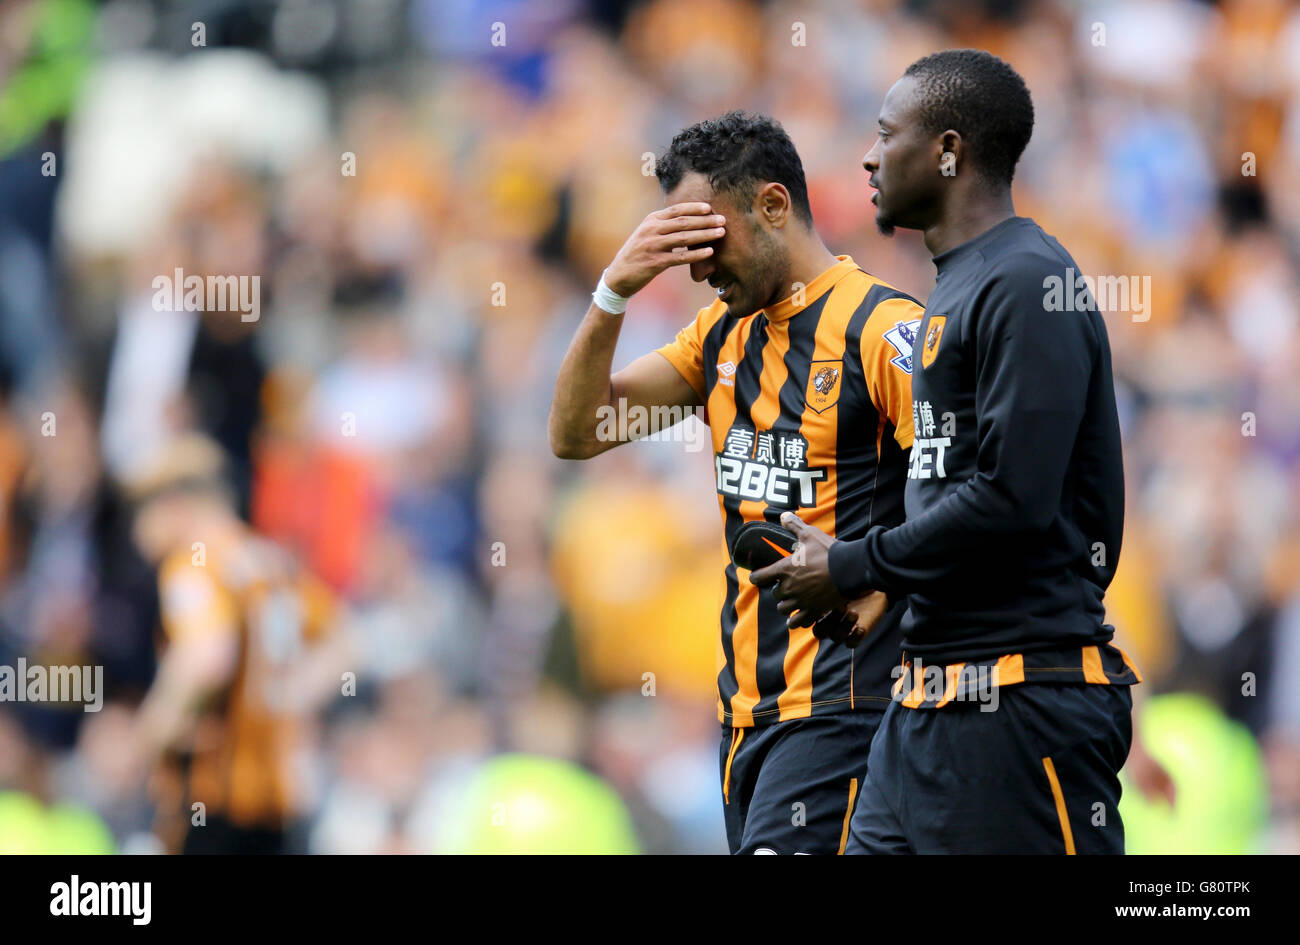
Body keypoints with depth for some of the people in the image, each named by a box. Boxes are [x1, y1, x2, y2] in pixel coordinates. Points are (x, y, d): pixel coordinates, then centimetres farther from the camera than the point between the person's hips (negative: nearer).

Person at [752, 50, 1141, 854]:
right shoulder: (958, 285, 20)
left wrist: (853, 568, -11)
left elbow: (1012, 499, -21)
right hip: (929, 697, 10)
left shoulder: (1029, 284, -13)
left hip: (1019, 697, -10)